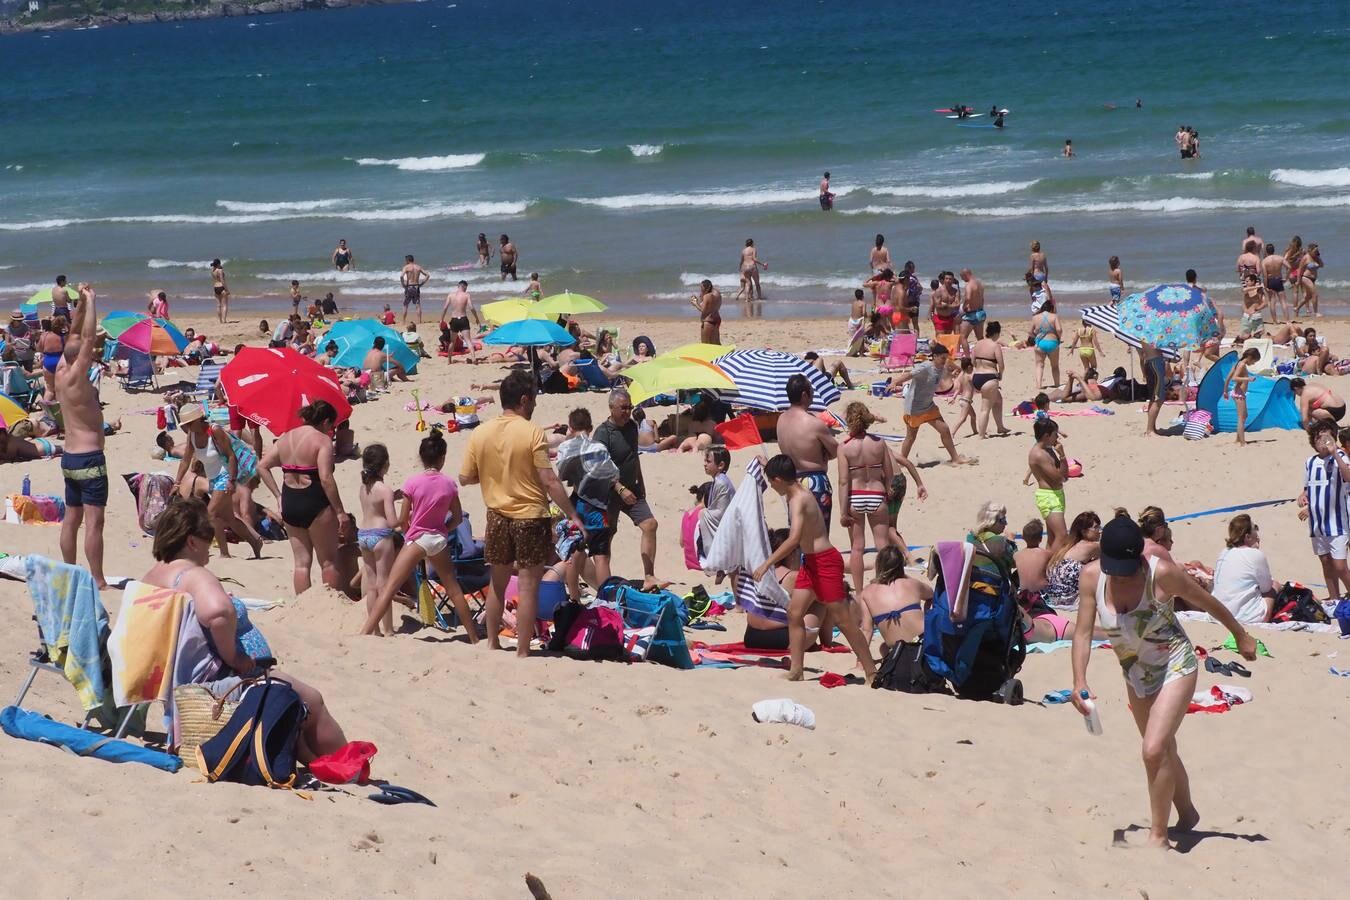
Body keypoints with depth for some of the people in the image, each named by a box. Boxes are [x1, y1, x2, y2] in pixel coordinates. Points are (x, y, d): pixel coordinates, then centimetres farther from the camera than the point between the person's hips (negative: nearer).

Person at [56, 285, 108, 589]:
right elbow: (87, 338, -21)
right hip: (89, 458, -9)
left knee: (71, 519, 13)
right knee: (94, 521, -9)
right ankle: (98, 582, -11)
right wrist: (90, 301, -16)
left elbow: (75, 335, 14)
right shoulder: (75, 378, -16)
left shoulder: (60, 374, 6)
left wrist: (82, 302, 11)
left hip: (70, 458, 9)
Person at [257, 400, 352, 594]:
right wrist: (340, 512, -17)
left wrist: (278, 496, 11)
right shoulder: (322, 440, -11)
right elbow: (325, 478, -20)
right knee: (329, 562, 5)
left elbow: (262, 466, 10)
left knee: (302, 561, 12)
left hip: (289, 505, 6)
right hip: (315, 505, -6)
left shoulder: (286, 438, 10)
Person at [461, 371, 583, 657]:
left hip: (498, 516, 4)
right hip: (530, 516, -4)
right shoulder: (532, 433, -13)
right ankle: (522, 652, 0)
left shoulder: (479, 434, -1)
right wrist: (572, 515, -9)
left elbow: (465, 478, 3)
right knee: (528, 587, 0)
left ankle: (492, 643, 29)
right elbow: (549, 480, -16)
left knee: (498, 582, 20)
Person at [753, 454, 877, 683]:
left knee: (842, 619, -6)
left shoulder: (799, 500, -19)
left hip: (825, 561, -10)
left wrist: (767, 563, -30)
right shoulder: (798, 495, 11)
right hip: (810, 562, 10)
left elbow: (794, 539, -31)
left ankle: (872, 672, 0)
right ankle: (796, 671, 9)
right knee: (794, 613, 7)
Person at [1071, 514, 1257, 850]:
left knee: (1155, 750, -20)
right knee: (1164, 751, 22)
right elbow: (1083, 632, -12)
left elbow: (1207, 602, -9)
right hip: (1135, 674, 6)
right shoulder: (1092, 576, -16)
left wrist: (1241, 636, 4)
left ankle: (1158, 834, -9)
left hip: (1175, 667, -5)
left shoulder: (1162, 573, -26)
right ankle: (1187, 814, 44)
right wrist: (1079, 680, -26)